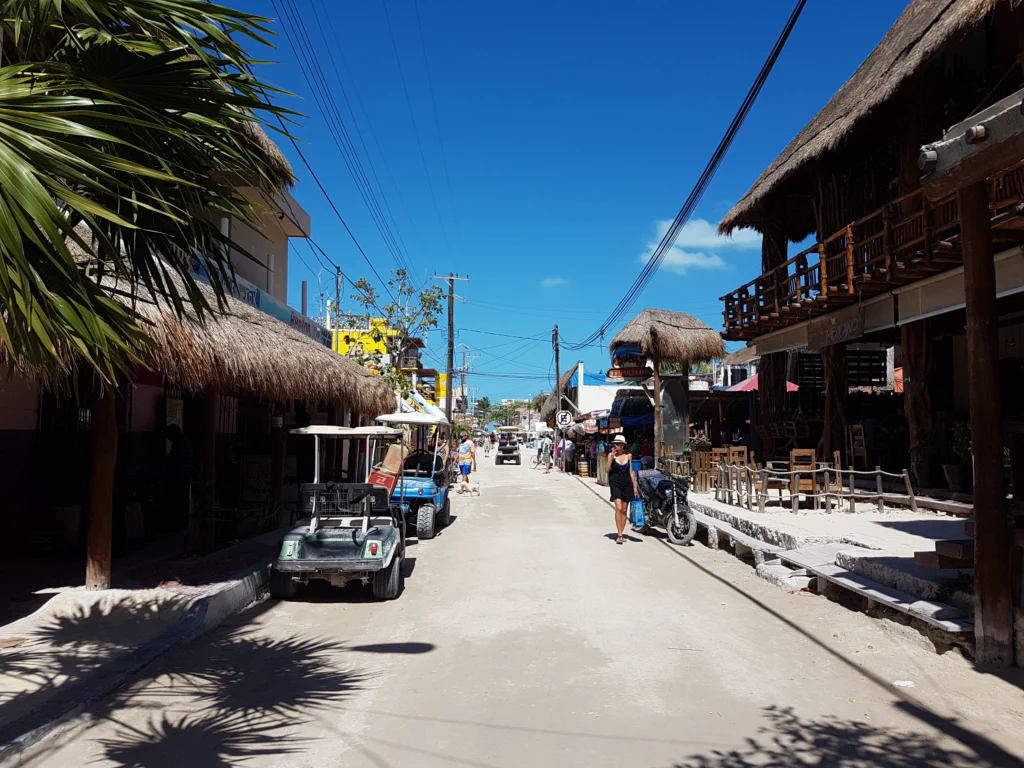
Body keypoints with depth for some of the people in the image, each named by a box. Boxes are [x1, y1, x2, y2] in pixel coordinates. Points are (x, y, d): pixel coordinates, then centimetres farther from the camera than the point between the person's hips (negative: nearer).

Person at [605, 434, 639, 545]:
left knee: (624, 510, 5)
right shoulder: (611, 455, 1)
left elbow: (631, 471, 11)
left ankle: (621, 534, 15)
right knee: (619, 508, -17)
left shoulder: (628, 455, 6)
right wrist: (611, 457, -15)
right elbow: (606, 470, -6)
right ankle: (619, 535, -15)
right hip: (615, 484, -3)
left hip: (627, 484, 3)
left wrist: (635, 486, 8)